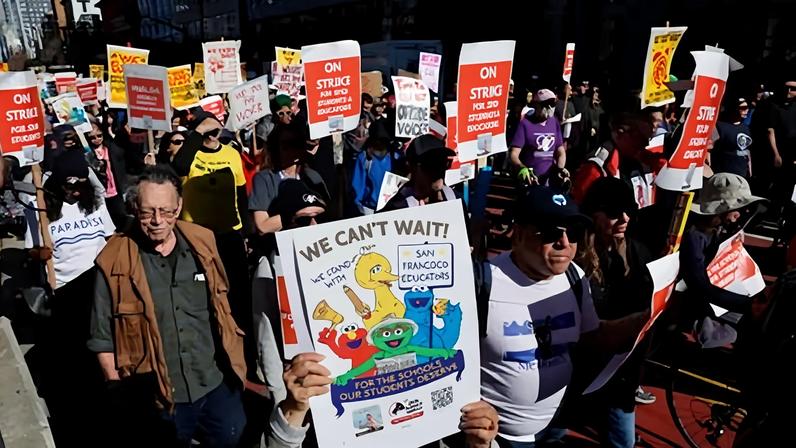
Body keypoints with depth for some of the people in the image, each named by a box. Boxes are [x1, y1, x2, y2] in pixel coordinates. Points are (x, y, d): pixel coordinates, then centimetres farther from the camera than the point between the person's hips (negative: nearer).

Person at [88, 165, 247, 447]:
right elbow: (103, 340, -4)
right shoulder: (115, 262, -12)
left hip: (218, 385, 3)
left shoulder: (202, 243, -3)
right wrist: (124, 395, -5)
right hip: (156, 400, -2)